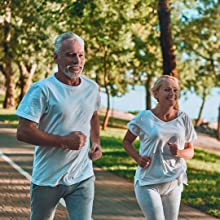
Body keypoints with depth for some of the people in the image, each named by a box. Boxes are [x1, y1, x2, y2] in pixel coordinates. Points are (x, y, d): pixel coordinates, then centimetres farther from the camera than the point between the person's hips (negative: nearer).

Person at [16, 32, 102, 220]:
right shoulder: (42, 90, -13)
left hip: (82, 178, 3)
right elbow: (23, 132, -18)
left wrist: (96, 142, 8)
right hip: (47, 178, -3)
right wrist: (64, 141, -23)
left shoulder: (92, 88, 5)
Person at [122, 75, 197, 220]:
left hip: (174, 183, 4)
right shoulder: (144, 118, -7)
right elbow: (127, 141, 7)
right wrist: (137, 158, -12)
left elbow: (190, 151, 9)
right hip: (147, 183, -4)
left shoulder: (184, 119, 1)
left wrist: (180, 153, -13)